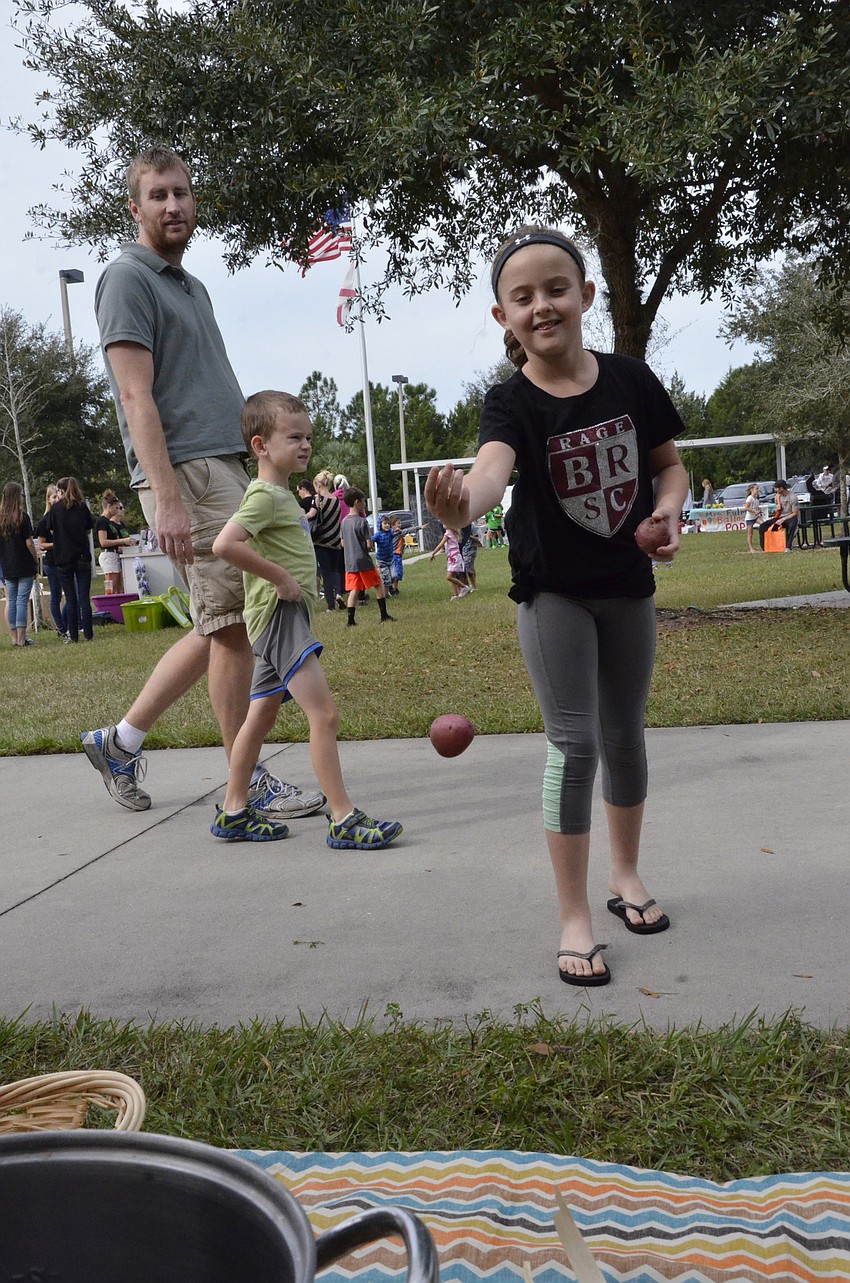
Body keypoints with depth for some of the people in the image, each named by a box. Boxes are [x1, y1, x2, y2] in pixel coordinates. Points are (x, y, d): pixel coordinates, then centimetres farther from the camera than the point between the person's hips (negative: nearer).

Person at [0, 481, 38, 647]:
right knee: (22, 601, -3)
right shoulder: (22, 516, -9)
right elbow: (29, 542, -11)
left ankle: (14, 637, 12)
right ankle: (22, 638, -4)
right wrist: (37, 562, -1)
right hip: (24, 566, -5)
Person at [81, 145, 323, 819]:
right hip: (185, 473, -9)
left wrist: (252, 478, 19)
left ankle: (122, 739, 22)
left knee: (221, 625, 11)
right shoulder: (129, 278, -4)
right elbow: (137, 397, -14)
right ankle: (249, 783, 5)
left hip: (226, 467, 9)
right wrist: (167, 498, -23)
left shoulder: (192, 285, 23)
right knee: (232, 625, -6)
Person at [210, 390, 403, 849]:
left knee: (260, 718, 14)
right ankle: (344, 819, -11)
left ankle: (234, 814, 23)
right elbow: (225, 544, -28)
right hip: (279, 612, -11)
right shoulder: (264, 495, -13)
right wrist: (280, 578, -22)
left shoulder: (281, 493, 18)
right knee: (324, 714, -14)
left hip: (286, 613, 11)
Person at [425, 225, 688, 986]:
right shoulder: (512, 404, -16)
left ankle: (626, 874, 36)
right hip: (552, 593, -3)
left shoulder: (631, 380, -5)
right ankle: (575, 918, 7)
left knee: (625, 735, 15)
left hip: (627, 586, 4)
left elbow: (671, 463, 8)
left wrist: (668, 507, -14)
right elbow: (493, 469, -39)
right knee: (574, 745, -5)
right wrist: (463, 503, -62)